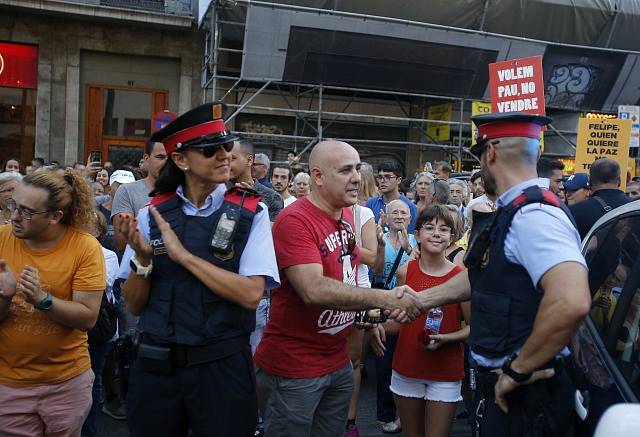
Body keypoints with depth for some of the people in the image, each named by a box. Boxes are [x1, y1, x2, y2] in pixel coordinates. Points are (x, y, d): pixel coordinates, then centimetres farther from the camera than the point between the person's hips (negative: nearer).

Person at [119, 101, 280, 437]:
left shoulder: (250, 213, -7)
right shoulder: (152, 213, -1)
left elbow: (250, 294, -16)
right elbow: (134, 306, 2)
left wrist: (183, 255, -19)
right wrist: (143, 259, -17)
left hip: (222, 365, -2)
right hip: (156, 365, 3)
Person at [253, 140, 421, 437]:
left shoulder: (346, 214, 5)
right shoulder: (294, 220, -20)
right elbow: (314, 290, -30)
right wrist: (385, 298, -29)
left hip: (338, 361, 7)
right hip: (293, 368, -7)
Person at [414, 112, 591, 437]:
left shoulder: (532, 215, -24)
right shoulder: (514, 212, 8)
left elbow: (572, 301, -37)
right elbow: (479, 277, 19)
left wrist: (518, 368, -26)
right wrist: (421, 300, 17)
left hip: (523, 394, -9)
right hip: (501, 385, 9)